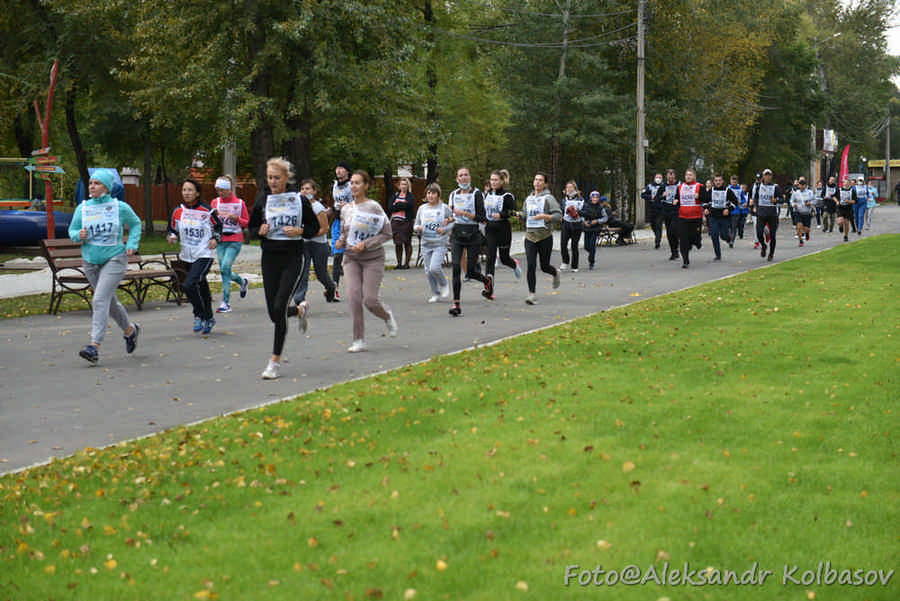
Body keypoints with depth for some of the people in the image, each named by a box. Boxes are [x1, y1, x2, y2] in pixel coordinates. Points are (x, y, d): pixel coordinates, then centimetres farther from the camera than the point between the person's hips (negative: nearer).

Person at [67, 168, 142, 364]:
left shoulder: (120, 207, -4)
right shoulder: (82, 208, 2)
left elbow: (135, 224, 12)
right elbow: (72, 230, 11)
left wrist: (131, 245, -1)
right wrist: (78, 236, -12)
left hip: (114, 259, -5)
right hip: (90, 261, 5)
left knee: (100, 300, -18)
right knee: (110, 302, 17)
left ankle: (95, 347, -23)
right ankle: (130, 329, 42)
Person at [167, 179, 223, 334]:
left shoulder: (206, 211, -8)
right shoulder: (177, 212, 1)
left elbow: (218, 225, 10)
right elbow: (172, 229, 15)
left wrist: (215, 239, -5)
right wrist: (171, 237, -6)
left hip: (205, 255, -5)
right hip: (187, 256, 5)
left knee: (189, 285, -21)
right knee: (201, 287, 17)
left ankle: (199, 316, -4)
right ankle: (209, 318, 33)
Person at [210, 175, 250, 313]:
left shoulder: (239, 203, -1)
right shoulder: (215, 202, 8)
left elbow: (247, 222, 4)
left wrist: (237, 218, -15)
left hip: (235, 241, -5)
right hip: (220, 240, 5)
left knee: (225, 268, -16)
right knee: (224, 270, 5)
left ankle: (226, 303, -12)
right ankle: (242, 282, 38)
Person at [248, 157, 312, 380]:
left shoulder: (299, 200, -2)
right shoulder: (262, 200, 4)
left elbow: (315, 226, 7)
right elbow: (251, 227, 13)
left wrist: (299, 231, -13)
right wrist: (260, 231, -9)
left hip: (293, 259, -3)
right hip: (269, 259, 3)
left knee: (279, 307, -14)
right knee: (274, 313, 4)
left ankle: (275, 361, -5)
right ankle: (300, 309, 41)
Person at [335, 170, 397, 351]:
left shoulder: (374, 207, -7)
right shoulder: (346, 209, 9)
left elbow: (387, 233, -7)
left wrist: (366, 244, -17)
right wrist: (340, 241, 1)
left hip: (373, 259, -4)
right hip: (351, 259, 4)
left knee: (370, 300, -9)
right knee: (354, 297, -10)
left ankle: (387, 316, 27)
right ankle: (359, 341, -4)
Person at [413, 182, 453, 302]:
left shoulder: (444, 208, -2)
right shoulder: (422, 208, 10)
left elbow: (454, 223, 2)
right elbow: (416, 225, 17)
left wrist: (444, 229, -14)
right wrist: (418, 228, -6)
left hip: (440, 244, -5)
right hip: (426, 244, 5)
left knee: (434, 268, -19)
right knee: (428, 271, 4)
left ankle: (444, 285, 8)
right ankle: (435, 294, 19)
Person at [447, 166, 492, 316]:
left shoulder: (476, 194, -5)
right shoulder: (454, 194, 10)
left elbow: (481, 218, -10)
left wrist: (464, 213, -18)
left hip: (473, 234, -3)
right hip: (457, 234, 3)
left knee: (471, 271, 3)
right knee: (456, 267, -13)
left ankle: (488, 281, 39)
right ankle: (456, 304, -12)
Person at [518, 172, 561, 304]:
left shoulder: (548, 198, -5)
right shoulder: (528, 199, 12)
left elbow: (558, 216, -11)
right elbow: (524, 214, 26)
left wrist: (544, 216, -25)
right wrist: (518, 214, 4)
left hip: (545, 237, -4)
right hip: (530, 237, 4)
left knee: (544, 266, 6)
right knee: (531, 265, -10)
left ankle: (555, 273, 41)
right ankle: (532, 294, -8)